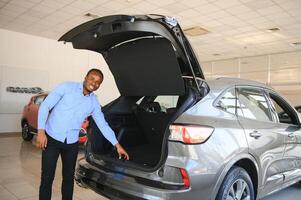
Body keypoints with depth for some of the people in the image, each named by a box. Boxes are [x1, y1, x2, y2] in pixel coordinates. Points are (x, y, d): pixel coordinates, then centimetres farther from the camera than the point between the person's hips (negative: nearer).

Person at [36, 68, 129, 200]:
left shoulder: (94, 102, 5)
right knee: (47, 178, 0)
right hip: (52, 139, -3)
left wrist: (117, 145, 7)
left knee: (69, 178, 13)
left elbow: (103, 124, 9)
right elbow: (45, 106, -7)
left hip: (72, 144, 4)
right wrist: (41, 131, -16)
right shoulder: (67, 87, -6)